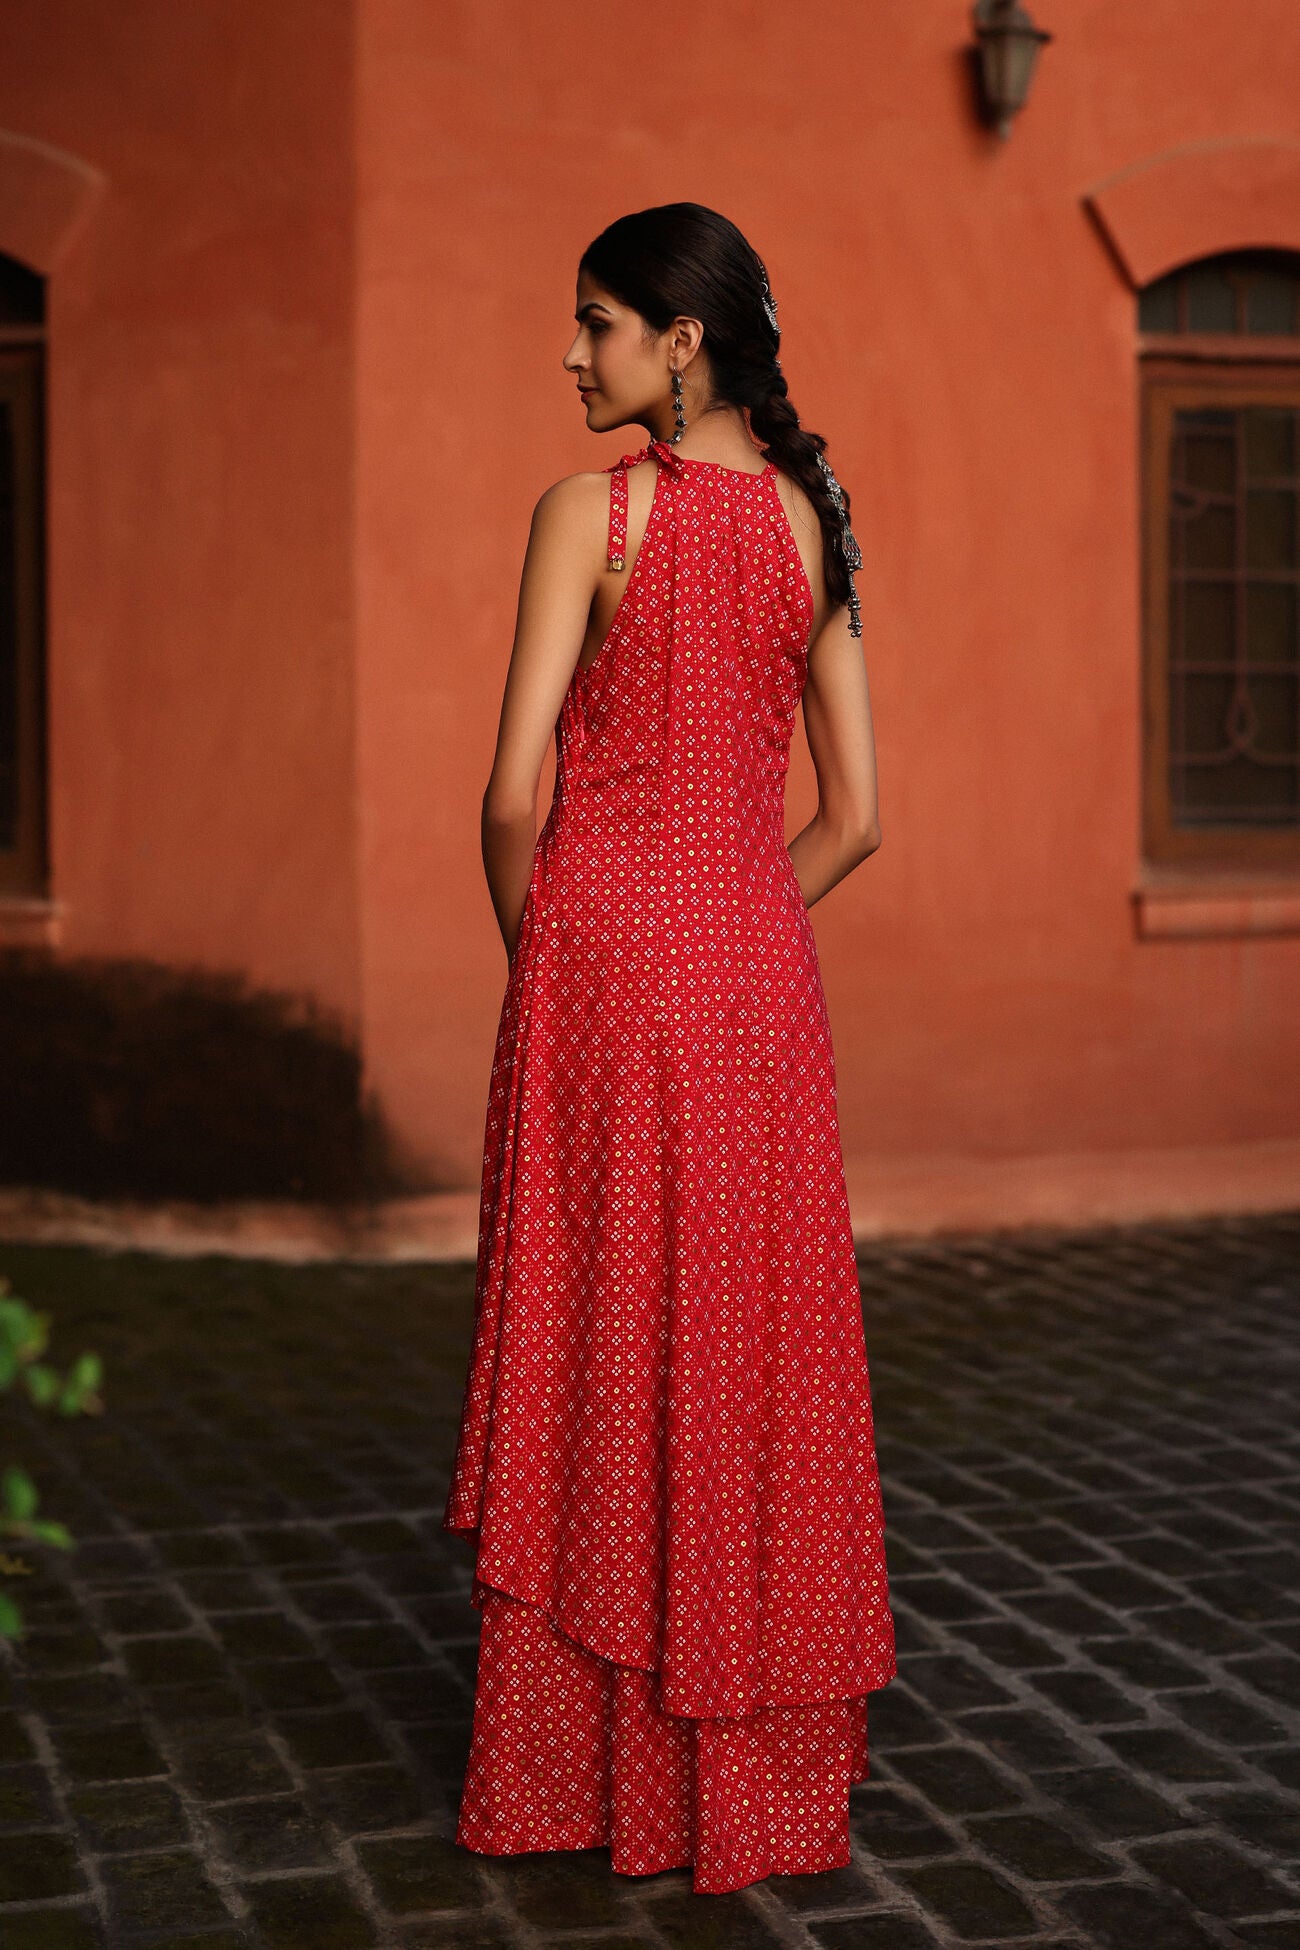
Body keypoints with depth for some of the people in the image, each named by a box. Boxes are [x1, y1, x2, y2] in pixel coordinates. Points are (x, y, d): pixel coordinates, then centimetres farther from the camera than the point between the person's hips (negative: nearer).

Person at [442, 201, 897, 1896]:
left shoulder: (594, 511, -8)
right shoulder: (811, 522, 8)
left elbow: (515, 795, -12)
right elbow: (855, 818, 8)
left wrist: (536, 953, 4)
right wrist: (726, 936, 14)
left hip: (605, 952, -5)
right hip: (763, 966, 5)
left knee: (595, 1363, 4)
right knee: (760, 1359, 10)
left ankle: (586, 1775, 13)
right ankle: (761, 1769, 19)